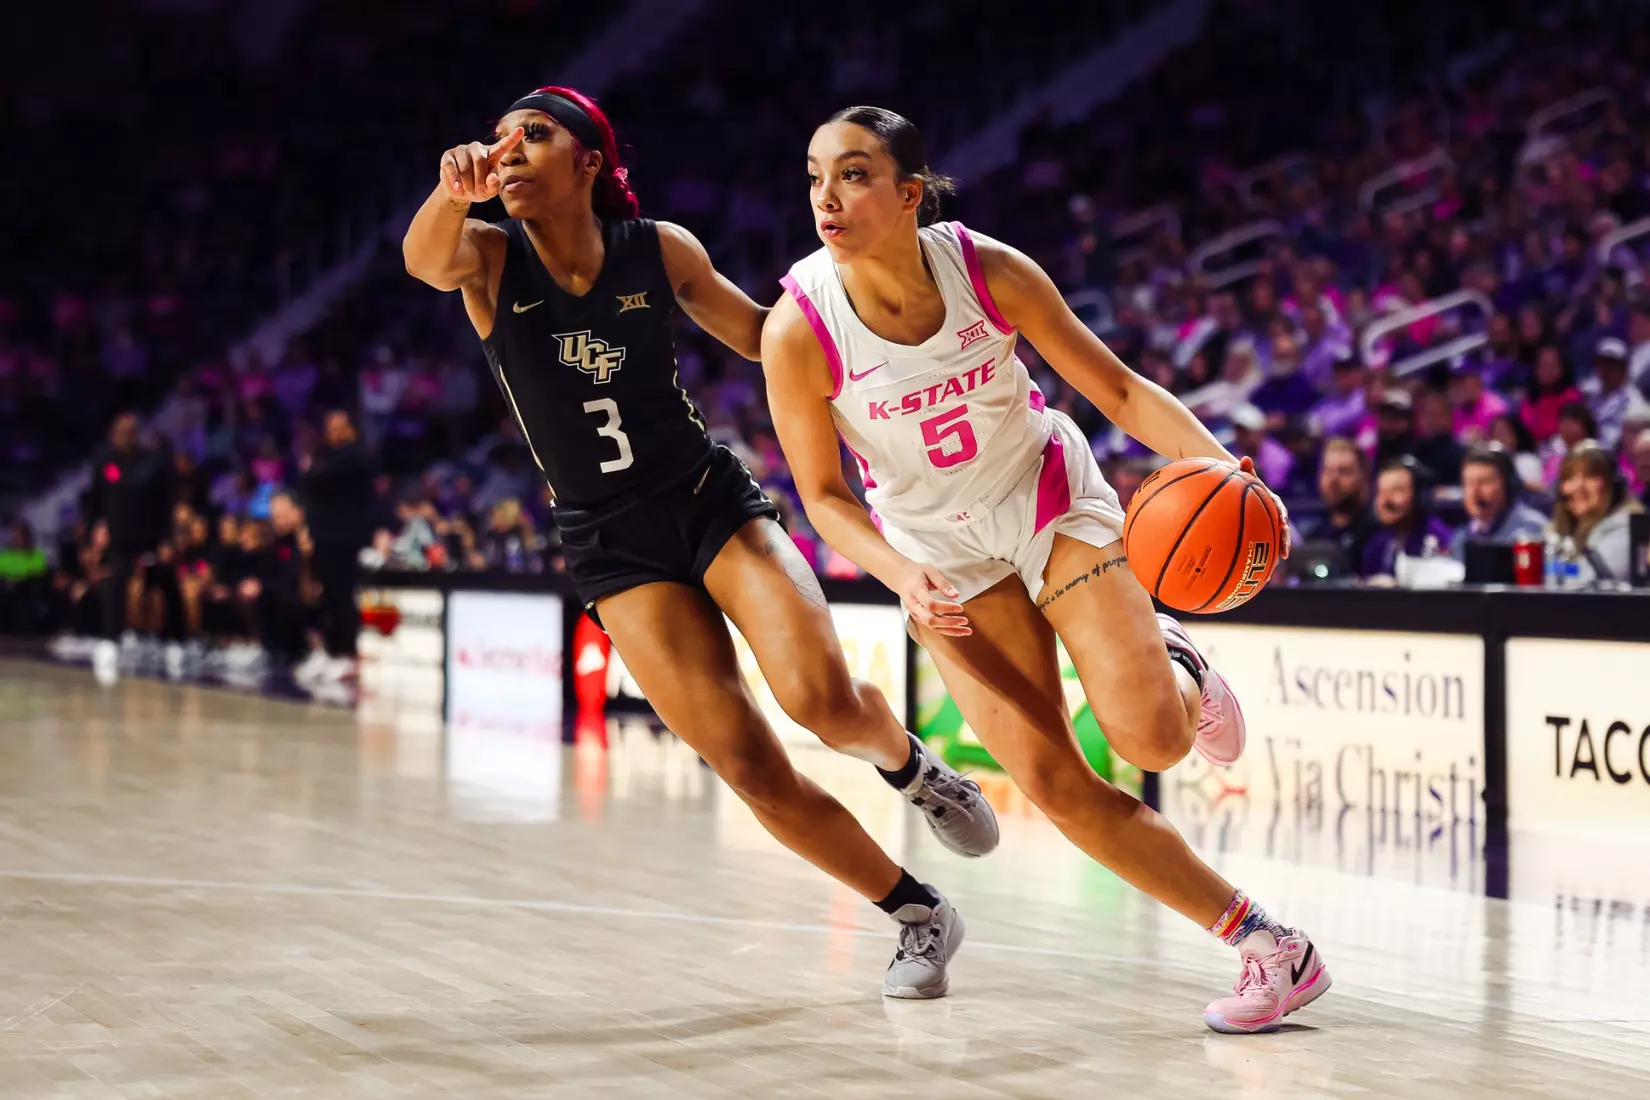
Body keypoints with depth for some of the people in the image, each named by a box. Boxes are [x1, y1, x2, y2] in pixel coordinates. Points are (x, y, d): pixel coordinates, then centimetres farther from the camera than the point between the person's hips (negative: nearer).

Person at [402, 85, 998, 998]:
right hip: (613, 547, 0)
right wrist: (453, 190, -53)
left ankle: (911, 766, 13)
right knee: (748, 765, -11)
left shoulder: (660, 250, -3)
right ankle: (918, 916, 7)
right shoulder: (488, 258, -6)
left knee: (821, 697, -23)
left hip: (712, 500, 0)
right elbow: (423, 259, -31)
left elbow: (765, 334, 12)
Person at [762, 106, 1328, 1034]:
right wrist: (903, 579, -27)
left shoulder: (991, 271, -21)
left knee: (1150, 737, -17)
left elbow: (1116, 388, -10)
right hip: (938, 546, 1)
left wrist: (1218, 462, -27)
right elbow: (825, 494, -10)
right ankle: (1270, 946, 0)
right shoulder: (799, 330, -23)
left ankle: (1178, 667, 23)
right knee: (1051, 781, -9)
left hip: (1050, 497, 0)